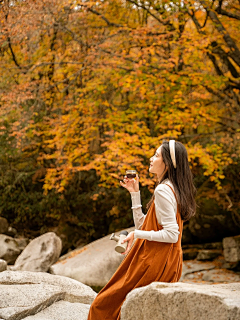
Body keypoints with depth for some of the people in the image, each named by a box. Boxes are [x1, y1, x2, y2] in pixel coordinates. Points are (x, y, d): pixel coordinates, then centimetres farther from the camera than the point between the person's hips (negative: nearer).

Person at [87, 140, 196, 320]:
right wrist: (135, 193, 13)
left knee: (104, 305, -3)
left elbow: (171, 234, -21)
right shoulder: (171, 188, 15)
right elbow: (142, 224, 15)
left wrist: (137, 234, -18)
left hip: (155, 263, -10)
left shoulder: (163, 190, -16)